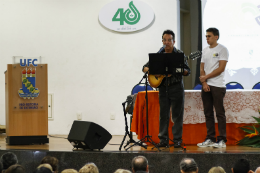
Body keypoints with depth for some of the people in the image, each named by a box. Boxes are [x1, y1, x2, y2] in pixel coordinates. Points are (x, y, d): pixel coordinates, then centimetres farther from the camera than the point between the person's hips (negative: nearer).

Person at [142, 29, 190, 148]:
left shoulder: (179, 54, 1)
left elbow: (188, 71, -1)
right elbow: (145, 68, 11)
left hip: (176, 88, -3)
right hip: (163, 88, 3)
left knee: (177, 115, -1)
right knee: (163, 115, 4)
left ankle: (177, 140, 5)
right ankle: (163, 139, 9)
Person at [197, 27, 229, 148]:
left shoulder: (222, 50, -3)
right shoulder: (205, 51, 16)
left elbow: (221, 68, -11)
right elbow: (202, 68, 13)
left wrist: (206, 77, -8)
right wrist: (204, 83, -3)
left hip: (218, 86, -6)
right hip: (206, 86, 6)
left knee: (220, 113, -6)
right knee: (208, 113, 6)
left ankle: (222, 140, -5)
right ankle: (210, 139, 10)